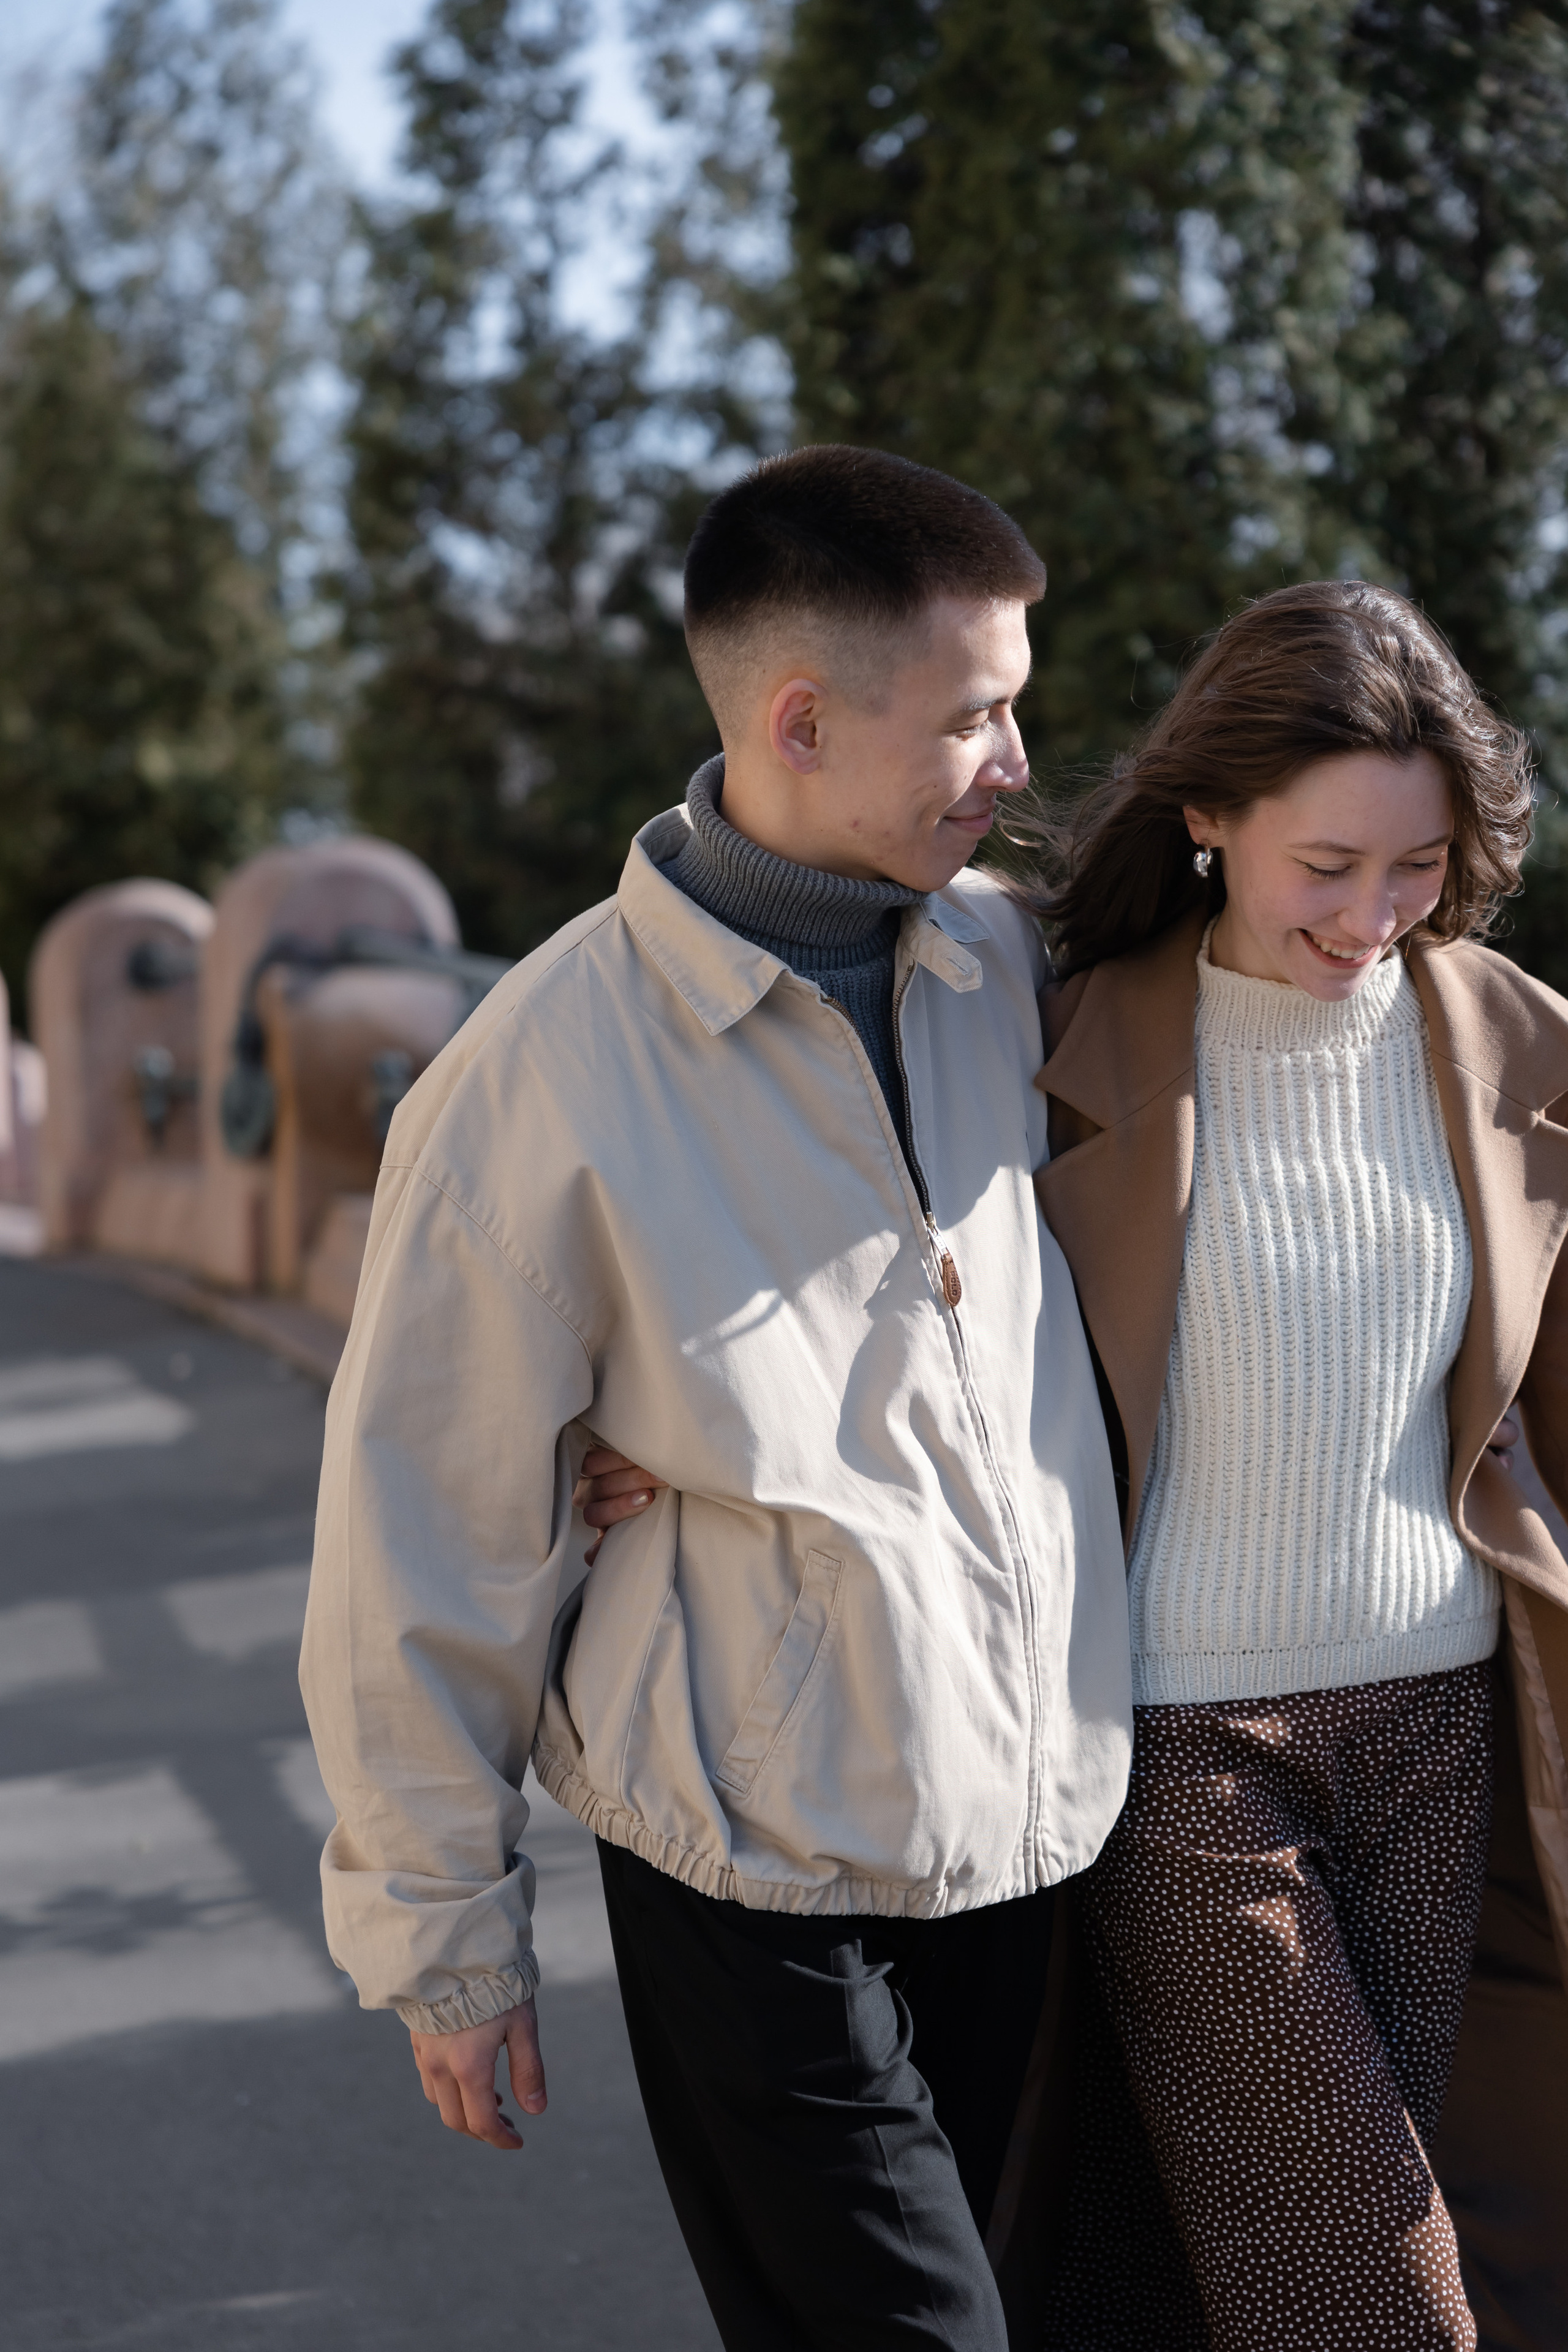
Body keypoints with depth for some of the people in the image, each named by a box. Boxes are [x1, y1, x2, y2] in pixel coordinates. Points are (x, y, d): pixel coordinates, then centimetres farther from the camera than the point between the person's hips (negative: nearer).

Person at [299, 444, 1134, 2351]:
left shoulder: (1005, 956, 0)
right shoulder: (548, 1077, -16)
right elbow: (423, 1534, -8)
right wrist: (442, 1932, -2)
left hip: (1016, 1829, 6)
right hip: (760, 1869, -5)